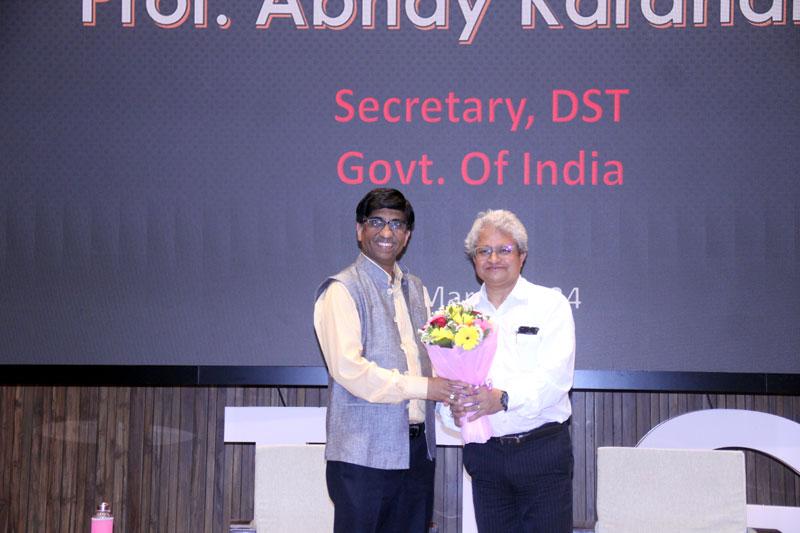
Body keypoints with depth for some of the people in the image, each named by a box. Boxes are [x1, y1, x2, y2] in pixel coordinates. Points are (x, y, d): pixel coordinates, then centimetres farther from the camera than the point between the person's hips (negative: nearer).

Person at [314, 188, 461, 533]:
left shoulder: (415, 289, 18)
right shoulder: (342, 290, -6)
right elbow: (347, 367, -17)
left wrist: (451, 390, -4)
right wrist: (422, 387, -18)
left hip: (417, 448, 7)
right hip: (365, 452, -7)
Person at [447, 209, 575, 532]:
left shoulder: (550, 304, 1)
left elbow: (555, 376, -12)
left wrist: (503, 398, -27)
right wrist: (455, 408, -15)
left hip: (542, 449, -3)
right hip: (484, 454, 3)